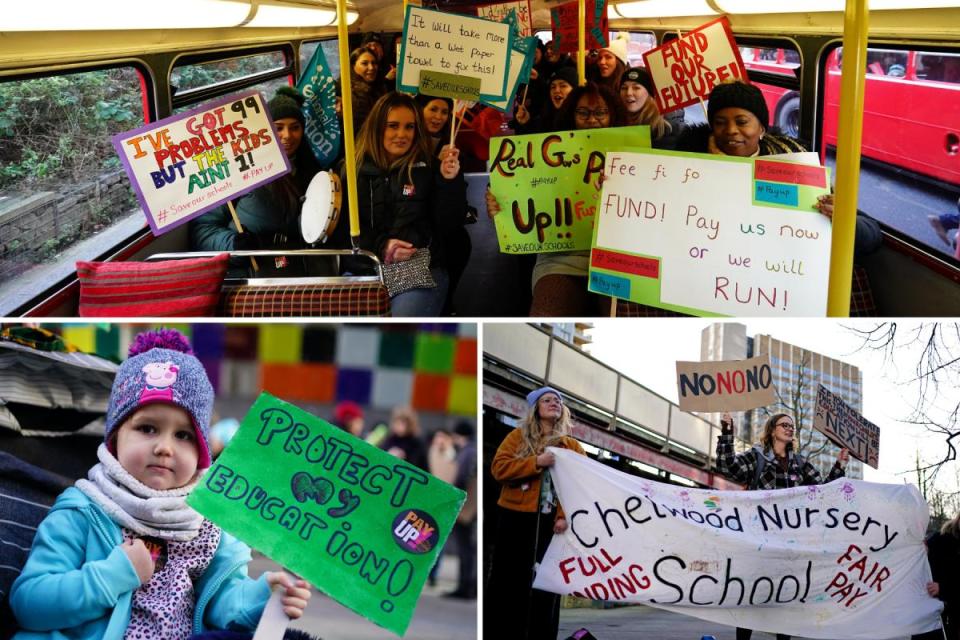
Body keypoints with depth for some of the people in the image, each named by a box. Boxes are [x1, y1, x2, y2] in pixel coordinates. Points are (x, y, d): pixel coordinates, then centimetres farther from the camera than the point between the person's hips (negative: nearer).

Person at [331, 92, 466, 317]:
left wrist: (450, 181, -10)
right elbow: (341, 228, 6)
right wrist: (379, 247, -10)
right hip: (362, 270, 1)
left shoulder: (429, 168, 9)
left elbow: (448, 224, 4)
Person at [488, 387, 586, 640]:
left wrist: (565, 515, -15)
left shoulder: (573, 447, 11)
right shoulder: (518, 436, 7)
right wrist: (536, 462, -17)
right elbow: (498, 467, -6)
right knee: (508, 581, 1)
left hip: (551, 522, 1)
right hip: (516, 519, -1)